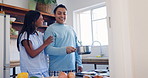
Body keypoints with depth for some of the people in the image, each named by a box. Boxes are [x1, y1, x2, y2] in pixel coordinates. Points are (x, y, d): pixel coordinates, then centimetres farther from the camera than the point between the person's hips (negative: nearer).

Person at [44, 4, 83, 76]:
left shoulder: (70, 29, 14)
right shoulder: (51, 29, -6)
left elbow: (76, 47, 16)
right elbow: (48, 49, -16)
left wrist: (79, 63, 11)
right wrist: (65, 50, -28)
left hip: (72, 68, 5)